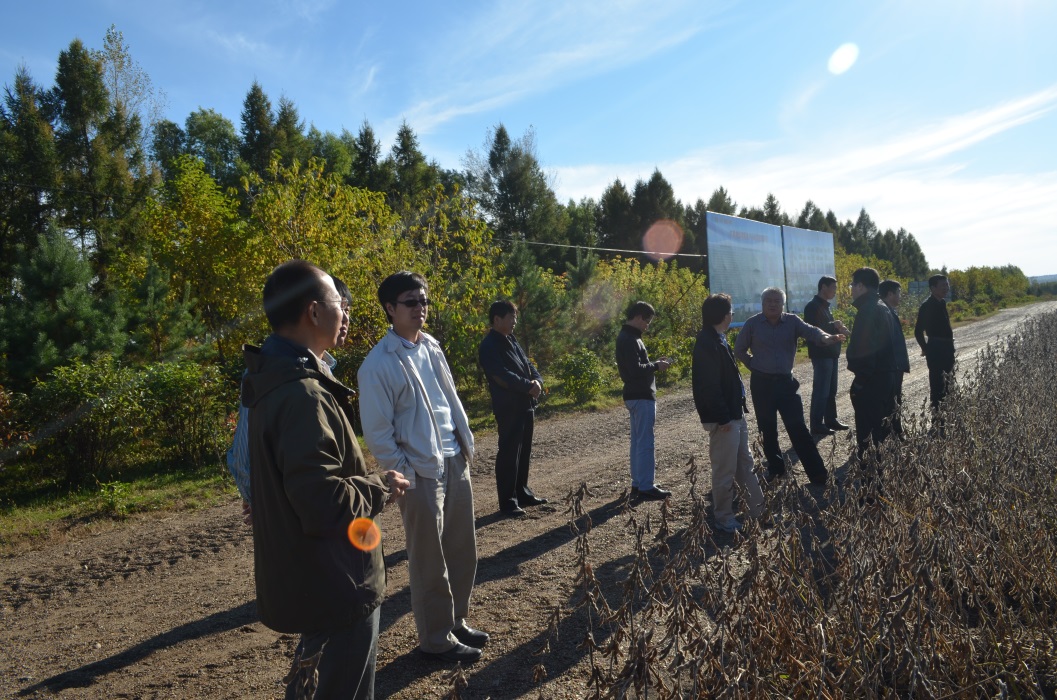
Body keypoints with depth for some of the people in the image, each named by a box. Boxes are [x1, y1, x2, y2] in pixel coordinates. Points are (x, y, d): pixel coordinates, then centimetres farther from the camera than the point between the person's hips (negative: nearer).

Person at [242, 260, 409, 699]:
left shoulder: (278, 380, 6)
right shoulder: (302, 394, -28)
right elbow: (324, 503, -32)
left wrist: (368, 481, 8)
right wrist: (382, 488, -15)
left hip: (309, 580, 10)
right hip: (336, 586, -10)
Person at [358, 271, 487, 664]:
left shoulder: (431, 347, 7)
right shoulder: (379, 364, -15)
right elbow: (376, 432, -13)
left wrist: (467, 444, 11)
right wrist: (404, 476, -12)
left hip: (456, 464, 7)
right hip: (421, 473, -7)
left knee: (463, 551, 17)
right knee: (430, 562, 8)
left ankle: (456, 621, 36)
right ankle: (436, 639, 26)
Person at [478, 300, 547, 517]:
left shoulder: (512, 341, 16)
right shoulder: (489, 347, -13)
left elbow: (528, 365, 14)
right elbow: (503, 376, -22)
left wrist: (537, 381, -7)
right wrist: (528, 386, -16)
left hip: (526, 405, 9)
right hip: (509, 408, -9)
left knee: (524, 452, 16)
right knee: (509, 453, -3)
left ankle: (522, 493, 27)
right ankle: (507, 501, 4)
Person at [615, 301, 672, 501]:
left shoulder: (626, 337, 15)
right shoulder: (630, 339, -18)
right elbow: (635, 370, -24)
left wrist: (654, 363, 7)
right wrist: (656, 366, -12)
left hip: (635, 395, 11)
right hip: (642, 396, -11)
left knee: (638, 441, 14)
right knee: (645, 442, -6)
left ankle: (637, 484, 22)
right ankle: (646, 487, -1)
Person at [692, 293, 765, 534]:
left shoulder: (717, 340, 12)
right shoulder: (707, 344, -20)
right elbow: (709, 386, -24)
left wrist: (735, 413, 15)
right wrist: (723, 418, -21)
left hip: (735, 414, 11)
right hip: (723, 419, -11)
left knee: (744, 464, 18)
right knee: (725, 470, 1)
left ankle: (758, 508, 30)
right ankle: (724, 519, 13)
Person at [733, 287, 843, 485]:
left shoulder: (792, 321, -1)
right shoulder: (752, 324, -3)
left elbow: (809, 331, -21)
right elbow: (739, 350, 6)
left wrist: (825, 338, -41)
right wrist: (755, 365, 1)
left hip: (786, 381, 0)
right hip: (761, 383, 0)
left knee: (798, 428, -1)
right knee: (768, 429, 8)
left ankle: (818, 473, 2)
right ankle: (775, 468, 22)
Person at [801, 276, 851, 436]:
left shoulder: (825, 306, 17)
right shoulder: (812, 306, -12)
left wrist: (838, 328, 4)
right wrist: (834, 326, -13)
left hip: (831, 353, 9)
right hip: (821, 354, -9)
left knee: (831, 390, 13)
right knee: (821, 391, -7)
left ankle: (831, 420, 22)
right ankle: (816, 425, -3)